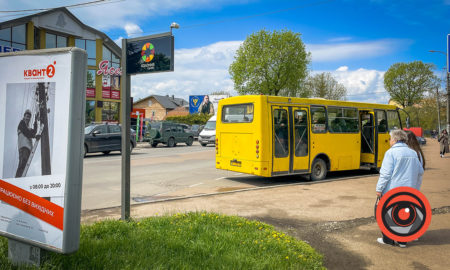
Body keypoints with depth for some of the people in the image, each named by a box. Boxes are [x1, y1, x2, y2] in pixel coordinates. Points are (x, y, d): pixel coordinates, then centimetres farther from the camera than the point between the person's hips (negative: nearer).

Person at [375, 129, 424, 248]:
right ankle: (402, 241, 18)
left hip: (391, 190, -5)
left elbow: (385, 173, -16)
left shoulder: (391, 152, -11)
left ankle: (388, 239, 15)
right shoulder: (413, 153, 8)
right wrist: (416, 188, 21)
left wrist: (379, 189, -11)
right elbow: (420, 172, 12)